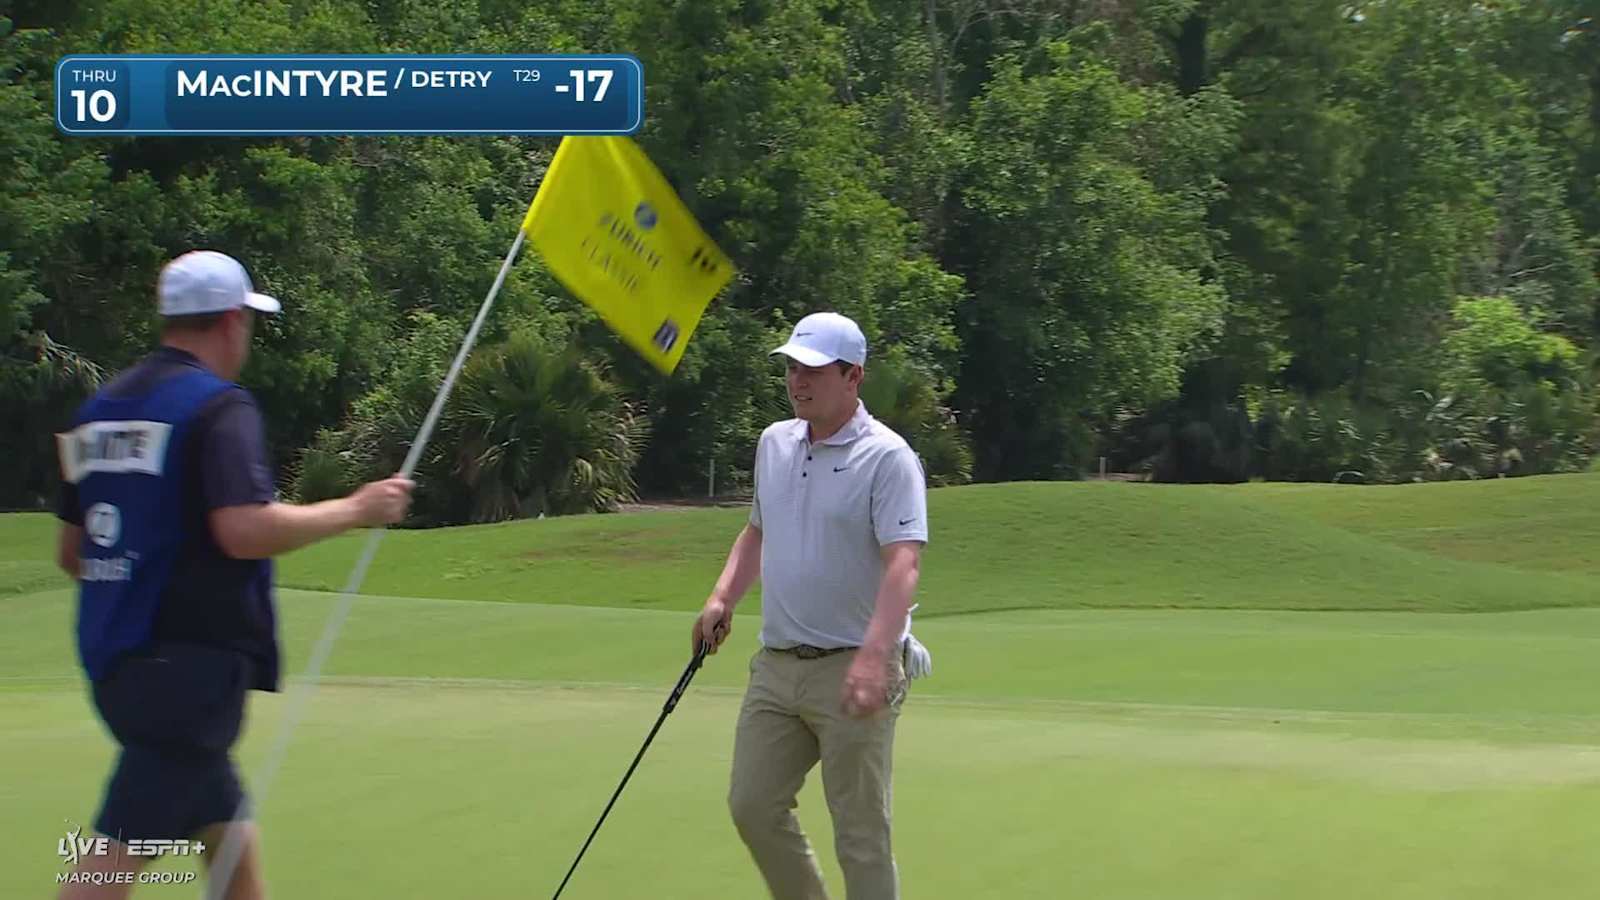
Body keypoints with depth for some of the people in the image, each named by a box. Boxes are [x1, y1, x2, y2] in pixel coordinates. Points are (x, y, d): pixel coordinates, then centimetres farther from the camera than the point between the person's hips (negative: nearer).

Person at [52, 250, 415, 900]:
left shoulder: (101, 408, 14)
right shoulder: (219, 407, -10)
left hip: (112, 660, 9)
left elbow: (71, 553, 18)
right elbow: (245, 528, -23)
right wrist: (355, 510, -11)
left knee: (230, 835, 18)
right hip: (191, 661, -9)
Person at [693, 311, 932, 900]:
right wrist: (722, 599, 9)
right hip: (776, 666, 7)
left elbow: (903, 564, -23)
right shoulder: (774, 443, 10)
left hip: (852, 673, -7)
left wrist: (873, 657, -36)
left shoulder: (887, 458, -13)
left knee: (861, 831, -1)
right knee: (753, 806, 9)